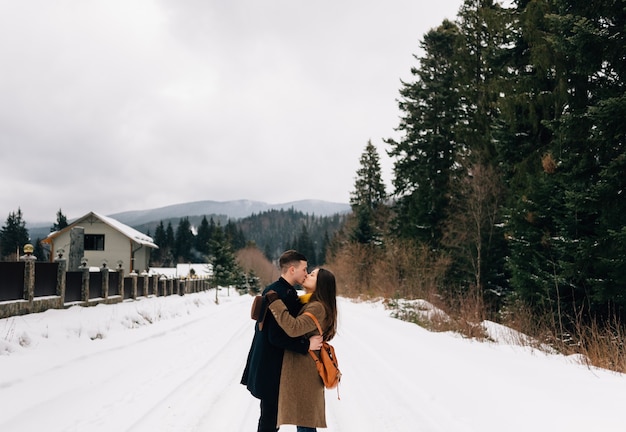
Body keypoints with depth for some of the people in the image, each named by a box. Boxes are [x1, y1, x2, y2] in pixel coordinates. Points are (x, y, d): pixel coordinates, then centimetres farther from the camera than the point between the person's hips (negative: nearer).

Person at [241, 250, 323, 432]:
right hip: (272, 368, -10)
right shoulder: (283, 295, -23)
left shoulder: (272, 290, 8)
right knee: (270, 416, 3)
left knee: (270, 413, 20)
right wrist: (307, 345, -22)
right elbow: (277, 337, -27)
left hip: (266, 364, 10)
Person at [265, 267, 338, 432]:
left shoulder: (318, 307, -19)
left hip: (303, 369, -10)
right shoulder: (308, 303, 13)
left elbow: (294, 327, -32)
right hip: (300, 367, 10)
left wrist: (275, 303, -26)